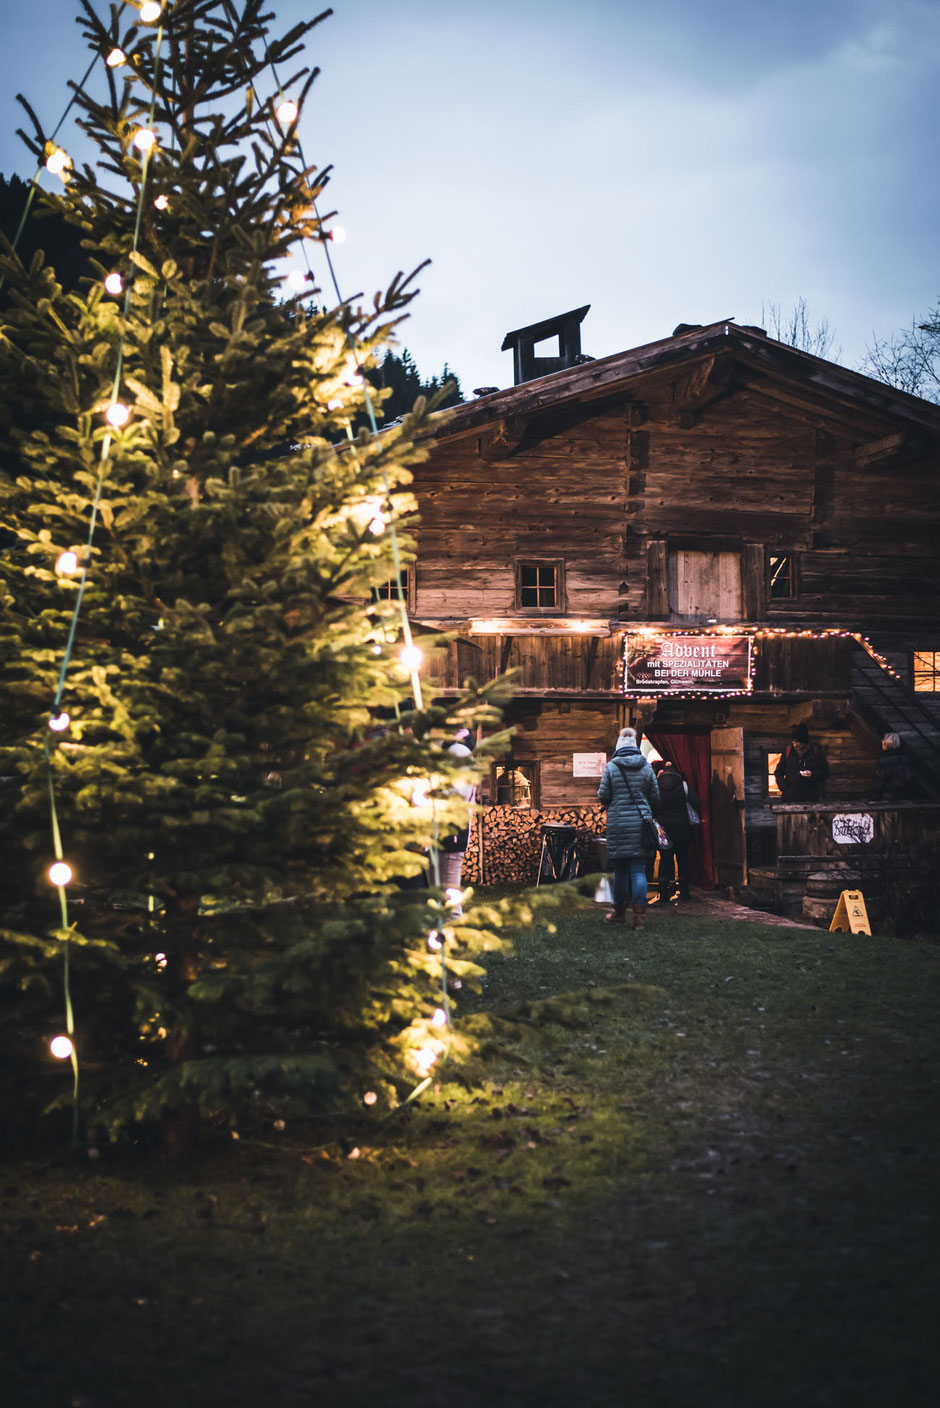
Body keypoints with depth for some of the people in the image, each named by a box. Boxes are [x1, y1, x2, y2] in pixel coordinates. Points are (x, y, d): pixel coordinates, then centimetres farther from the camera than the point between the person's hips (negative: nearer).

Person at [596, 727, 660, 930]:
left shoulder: (610, 767, -5)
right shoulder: (646, 767, 1)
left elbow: (603, 797, -4)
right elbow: (655, 797, 5)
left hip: (618, 824, -1)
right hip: (640, 823, 1)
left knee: (620, 870, 9)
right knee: (638, 871, 1)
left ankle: (619, 911, 20)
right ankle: (639, 914, -6)